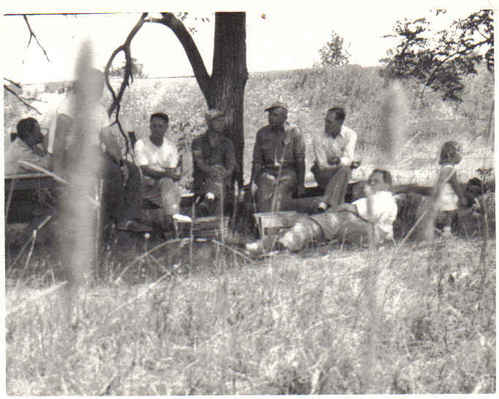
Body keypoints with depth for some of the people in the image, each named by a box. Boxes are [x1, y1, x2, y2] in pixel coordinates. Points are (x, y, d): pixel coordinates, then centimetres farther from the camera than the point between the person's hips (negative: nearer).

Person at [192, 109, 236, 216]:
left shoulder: (227, 143, 18)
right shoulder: (198, 142, 12)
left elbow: (232, 162, 3)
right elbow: (199, 161, -4)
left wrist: (227, 172, -21)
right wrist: (210, 170, -25)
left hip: (224, 180, 1)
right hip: (203, 181, -1)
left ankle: (208, 201, -56)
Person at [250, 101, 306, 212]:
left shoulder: (294, 133, 3)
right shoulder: (262, 133, 12)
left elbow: (300, 160, 3)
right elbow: (257, 160, 14)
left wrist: (301, 184, 0)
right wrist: (252, 181, 4)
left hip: (287, 174, -3)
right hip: (267, 173, 3)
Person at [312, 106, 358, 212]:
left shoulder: (350, 135, -6)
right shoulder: (319, 138, -10)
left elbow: (348, 159, -15)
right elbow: (322, 165, -13)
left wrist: (338, 161, -38)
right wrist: (344, 163, -12)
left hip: (343, 171, 1)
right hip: (324, 174, -1)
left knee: (345, 170, -35)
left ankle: (325, 203, -43)